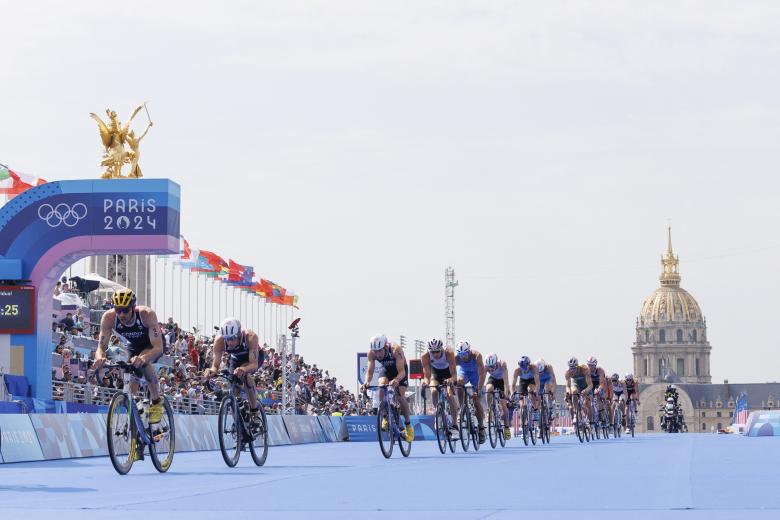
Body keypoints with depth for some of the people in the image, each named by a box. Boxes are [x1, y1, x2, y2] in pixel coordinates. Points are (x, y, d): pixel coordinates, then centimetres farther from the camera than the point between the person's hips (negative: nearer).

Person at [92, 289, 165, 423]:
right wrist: (100, 358, -52)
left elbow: (158, 348, -44)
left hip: (152, 345, -4)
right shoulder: (109, 317, -30)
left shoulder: (146, 314, -39)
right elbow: (101, 347, -28)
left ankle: (157, 403, -16)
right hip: (132, 347, 4)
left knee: (143, 362, -33)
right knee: (132, 384, -6)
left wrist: (143, 358, -65)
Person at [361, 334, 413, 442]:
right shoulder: (372, 353, -29)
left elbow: (401, 371, -43)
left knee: (400, 397, -17)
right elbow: (370, 371, -29)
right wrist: (366, 382, -50)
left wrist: (396, 380, -64)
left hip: (400, 370, -3)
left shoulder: (395, 350, -39)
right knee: (382, 387, -28)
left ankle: (408, 425, 2)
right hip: (386, 369, 3)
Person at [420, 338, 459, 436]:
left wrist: (451, 379, -59)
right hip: (435, 372, 2)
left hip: (448, 371, -2)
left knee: (450, 396, -18)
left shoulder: (449, 353, -35)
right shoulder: (425, 357, -31)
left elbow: (453, 374, -37)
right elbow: (427, 375, -31)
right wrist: (426, 381, -54)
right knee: (434, 391, -26)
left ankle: (454, 425, -11)